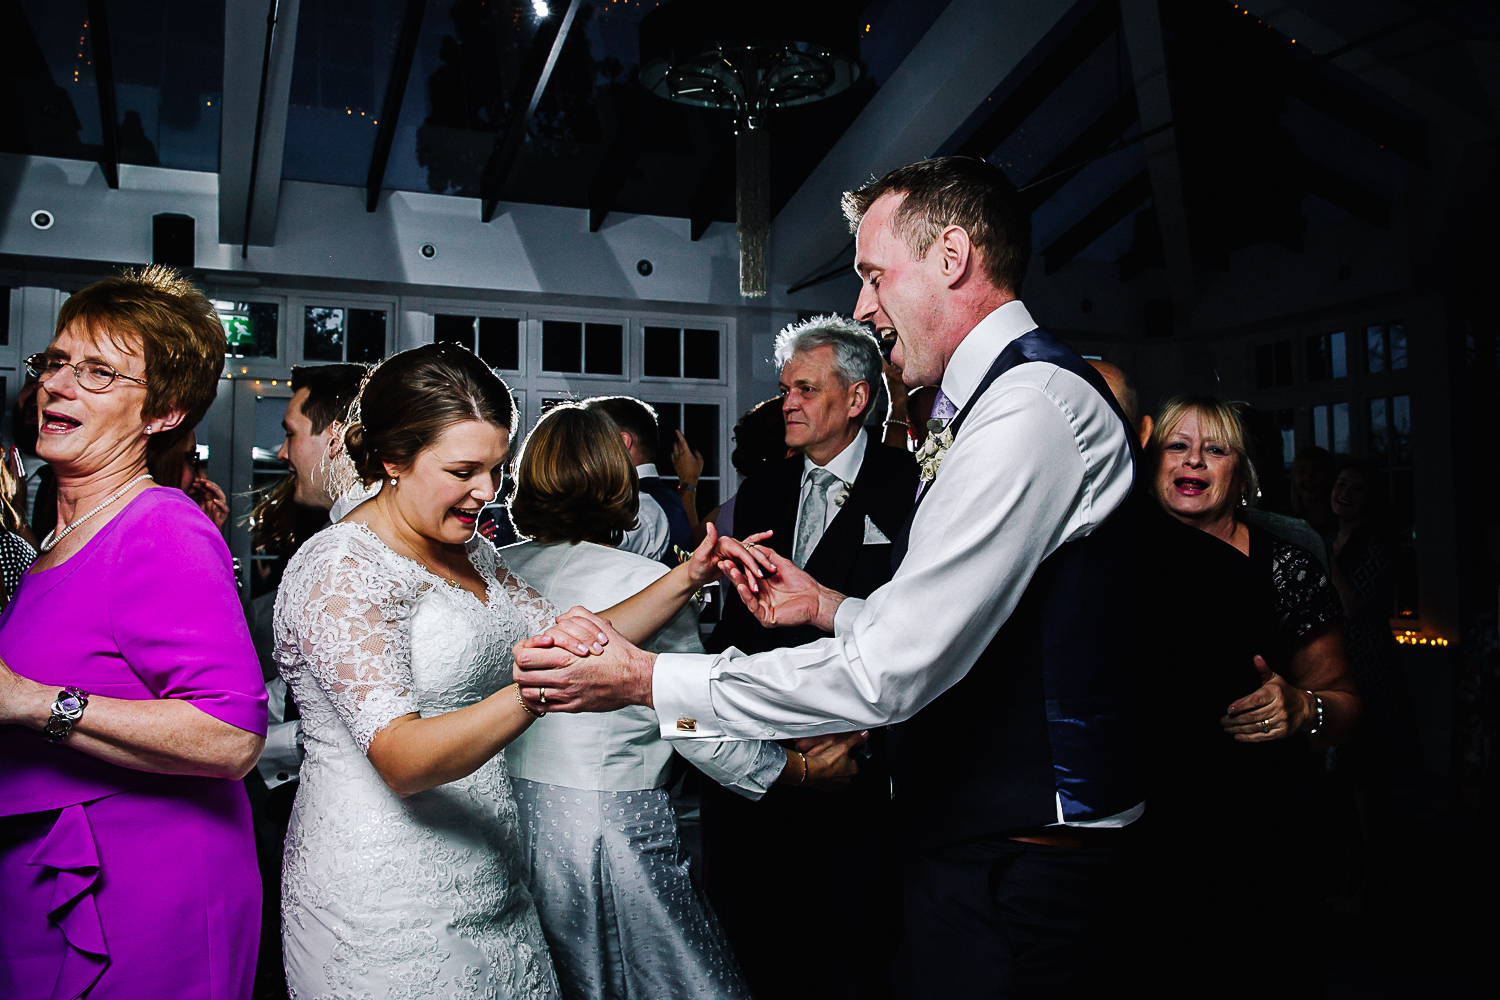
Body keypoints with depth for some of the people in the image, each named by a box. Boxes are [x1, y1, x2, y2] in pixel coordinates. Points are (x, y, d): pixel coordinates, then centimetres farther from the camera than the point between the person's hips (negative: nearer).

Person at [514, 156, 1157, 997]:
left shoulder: (1029, 406, -22)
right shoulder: (1010, 395, 13)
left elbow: (891, 673, -26)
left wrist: (649, 679, -21)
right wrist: (830, 608, 11)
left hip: (1014, 867, -9)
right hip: (977, 835, 9)